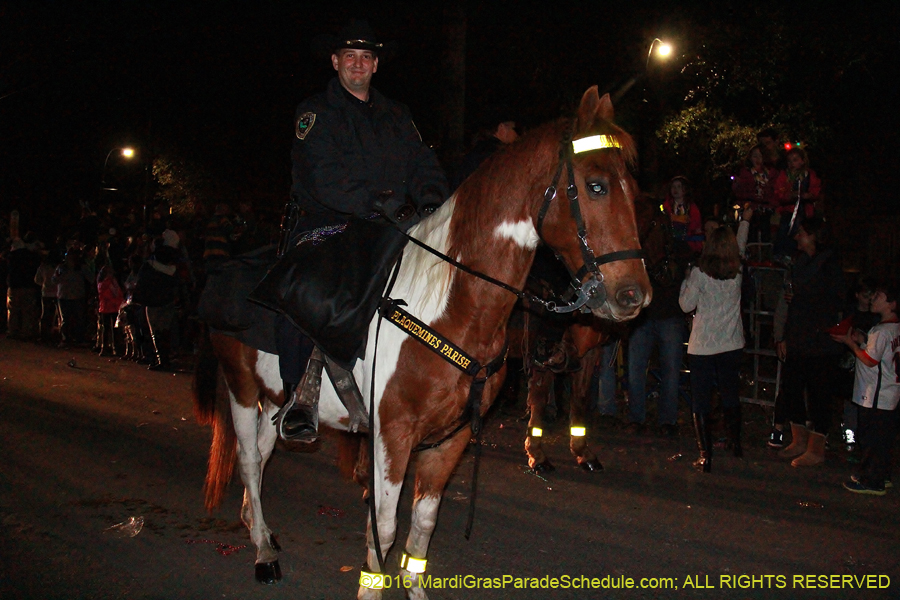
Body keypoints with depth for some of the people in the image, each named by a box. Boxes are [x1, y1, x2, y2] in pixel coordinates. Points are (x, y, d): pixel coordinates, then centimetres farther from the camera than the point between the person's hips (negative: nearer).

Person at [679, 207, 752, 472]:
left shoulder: (699, 273, -12)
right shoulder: (737, 272, 0)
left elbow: (686, 305, -4)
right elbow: (740, 247, 21)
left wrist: (685, 282, 11)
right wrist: (745, 221, 34)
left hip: (702, 347, -4)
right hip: (731, 345, 4)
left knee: (701, 403, 2)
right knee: (730, 397, 20)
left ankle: (706, 456, 1)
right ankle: (736, 445, 34)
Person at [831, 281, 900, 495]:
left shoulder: (881, 331, -19)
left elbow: (869, 360, -18)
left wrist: (850, 342, -7)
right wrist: (862, 341, 9)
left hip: (876, 396, -9)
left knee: (871, 439, -2)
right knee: (883, 437, 16)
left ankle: (871, 481, 3)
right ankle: (881, 476, 25)